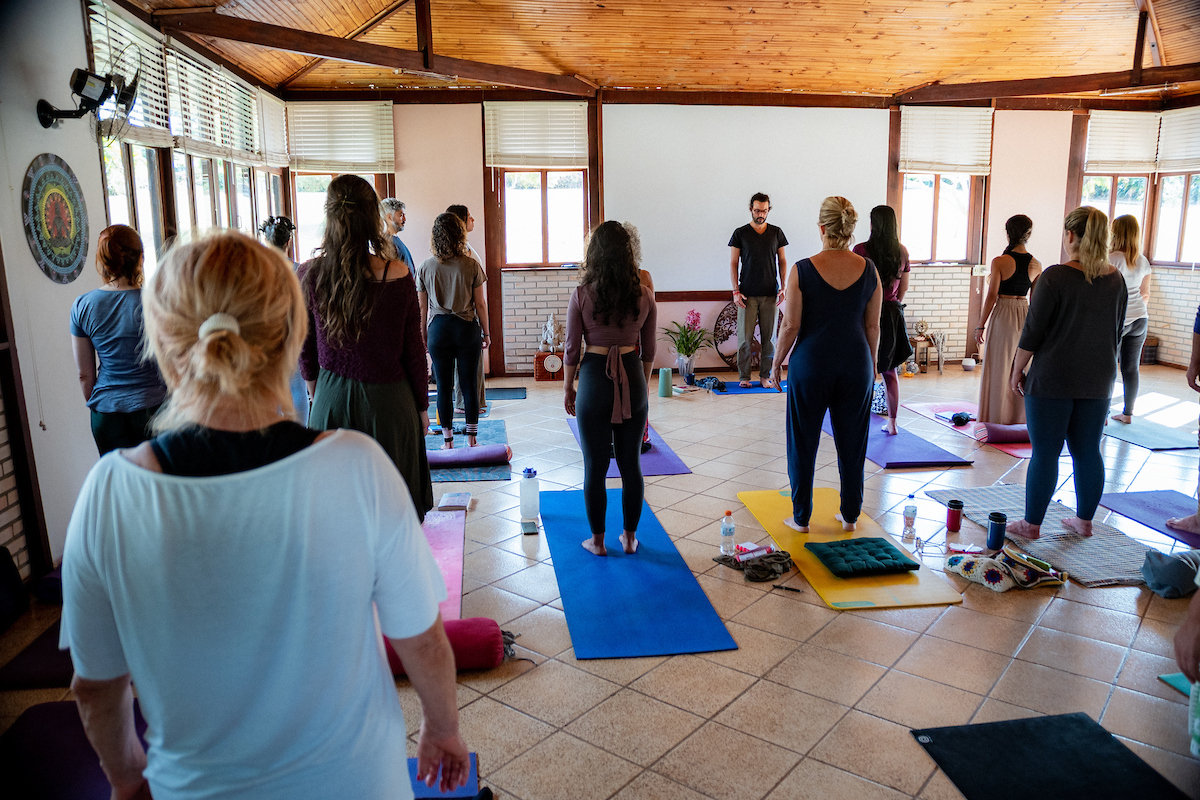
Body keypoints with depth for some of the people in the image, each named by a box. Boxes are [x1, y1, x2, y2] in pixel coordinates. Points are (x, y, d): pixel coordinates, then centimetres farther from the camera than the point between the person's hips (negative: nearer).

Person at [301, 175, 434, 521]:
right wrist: (422, 406, 7)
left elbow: (305, 350, 4)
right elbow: (413, 350, -6)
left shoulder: (309, 274, -6)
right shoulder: (397, 275, -13)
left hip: (331, 401, 2)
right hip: (388, 401, -2)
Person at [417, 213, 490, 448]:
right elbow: (480, 304, -2)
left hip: (438, 328, 1)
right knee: (469, 383, 7)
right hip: (466, 327, 0)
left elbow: (422, 308, 3)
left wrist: (423, 336, 13)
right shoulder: (471, 266, -6)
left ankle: (447, 440, 13)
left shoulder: (425, 267, -2)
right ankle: (472, 439, 14)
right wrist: (486, 332, 10)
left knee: (443, 385, 7)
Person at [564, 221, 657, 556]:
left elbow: (572, 348, -4)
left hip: (595, 379, -2)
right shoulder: (644, 295, -2)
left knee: (595, 467, 9)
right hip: (632, 379, 3)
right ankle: (629, 537, 25)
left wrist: (567, 388, 9)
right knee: (631, 463, 14)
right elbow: (649, 350, 6)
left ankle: (598, 541, 20)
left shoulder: (582, 294, -9)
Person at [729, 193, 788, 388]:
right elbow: (733, 264, 3)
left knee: (769, 336, 3)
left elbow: (782, 261, 12)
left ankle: (765, 375, 13)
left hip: (770, 294, 2)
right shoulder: (740, 234, 3)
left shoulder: (776, 233, 9)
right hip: (747, 295, -2)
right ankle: (744, 376, 6)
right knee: (745, 337, -3)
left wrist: (783, 287, 1)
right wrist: (736, 291, -5)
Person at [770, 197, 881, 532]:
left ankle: (801, 518, 18)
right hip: (856, 366, 3)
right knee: (852, 443, 14)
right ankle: (850, 516, 25)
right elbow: (872, 326, 3)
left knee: (803, 443, 10)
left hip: (811, 365, -3)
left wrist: (776, 362, 4)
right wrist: (872, 364, 16)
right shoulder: (868, 269, -3)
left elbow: (790, 326, -9)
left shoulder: (802, 270, -12)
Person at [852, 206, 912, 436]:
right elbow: (904, 287, 11)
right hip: (893, 314, 5)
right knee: (890, 371, 13)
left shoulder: (861, 250, -12)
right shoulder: (902, 252, 3)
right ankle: (892, 423, 20)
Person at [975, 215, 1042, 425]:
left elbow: (992, 296, -12)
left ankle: (997, 418, 11)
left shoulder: (1000, 262, -12)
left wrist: (981, 325, -4)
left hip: (1002, 315, -4)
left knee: (999, 369, 5)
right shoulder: (1036, 264, 1)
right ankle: (1019, 417, 21)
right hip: (1025, 316, 4)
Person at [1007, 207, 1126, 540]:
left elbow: (1032, 331, -12)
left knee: (1045, 452, 1)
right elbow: (1116, 332, 14)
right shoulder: (1116, 279, 5)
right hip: (1097, 380, 6)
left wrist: (1017, 370, -2)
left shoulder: (1055, 277, -14)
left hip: (1053, 379, -6)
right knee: (1088, 450, 14)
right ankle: (1084, 520, 25)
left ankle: (1031, 524, 9)